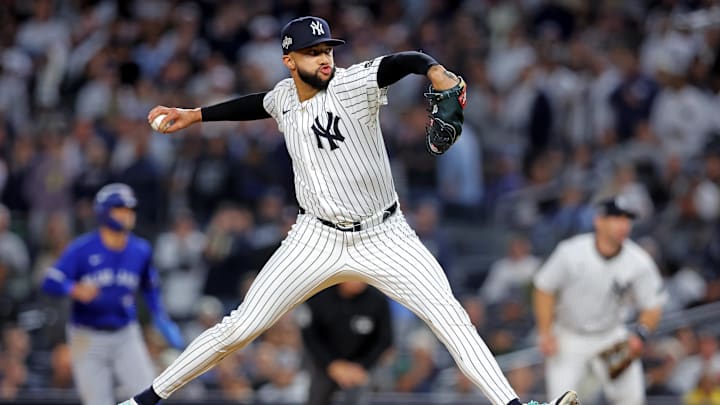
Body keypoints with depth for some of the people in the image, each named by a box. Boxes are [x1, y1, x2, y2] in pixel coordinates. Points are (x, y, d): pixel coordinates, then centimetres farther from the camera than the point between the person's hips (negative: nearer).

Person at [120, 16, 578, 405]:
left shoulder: (351, 84, -15)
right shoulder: (285, 96, 1)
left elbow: (403, 62, -35)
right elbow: (259, 105, 27)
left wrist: (437, 72, -56)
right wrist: (193, 115, 28)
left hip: (384, 239, -3)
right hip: (319, 241, 3)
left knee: (449, 315, -20)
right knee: (239, 329, 2)